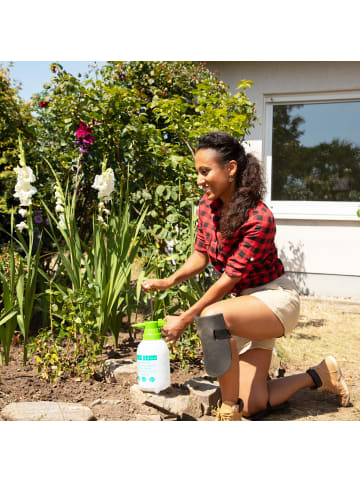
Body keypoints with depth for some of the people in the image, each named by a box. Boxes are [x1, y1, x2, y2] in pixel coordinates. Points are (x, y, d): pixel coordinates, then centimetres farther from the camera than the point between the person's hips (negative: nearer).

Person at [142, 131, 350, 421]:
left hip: (274, 297, -8)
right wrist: (169, 281, -15)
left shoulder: (259, 218, -26)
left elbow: (229, 279, -25)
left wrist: (185, 319, -22)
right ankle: (318, 376, 29)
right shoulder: (207, 205, -3)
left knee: (212, 318, -39)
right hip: (245, 302, 8)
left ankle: (229, 411, -23)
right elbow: (201, 255, 4)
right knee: (253, 406, 5)